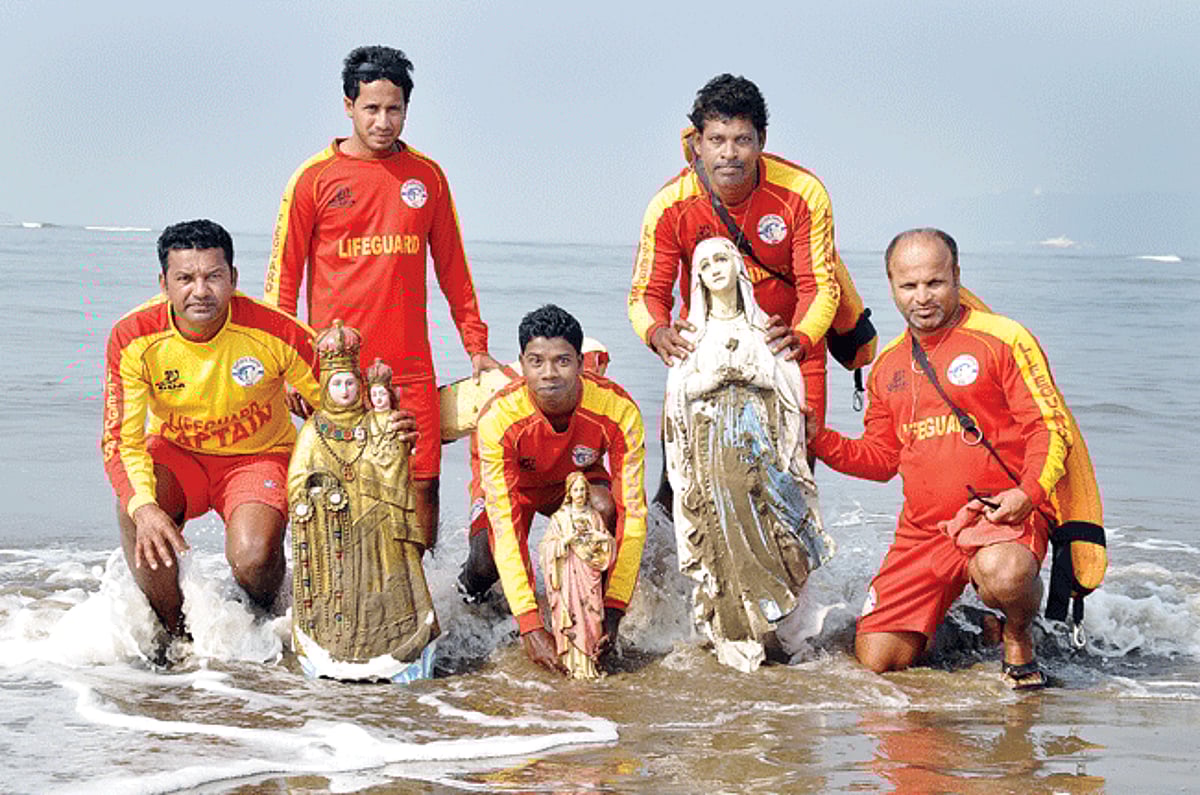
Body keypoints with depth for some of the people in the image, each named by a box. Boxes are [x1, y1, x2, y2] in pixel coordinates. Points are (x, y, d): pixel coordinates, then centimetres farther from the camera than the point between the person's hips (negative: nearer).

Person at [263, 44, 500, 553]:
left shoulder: (427, 176, 10)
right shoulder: (315, 178, 2)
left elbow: (453, 271, 18)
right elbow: (283, 277, 5)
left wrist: (476, 347, 14)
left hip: (410, 369, 2)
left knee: (422, 489, -1)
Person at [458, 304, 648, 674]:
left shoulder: (618, 410, -34)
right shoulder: (498, 418, -37)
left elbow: (632, 511, -32)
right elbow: (504, 526, -40)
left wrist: (613, 611, -40)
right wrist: (529, 625, -47)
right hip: (512, 482, -1)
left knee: (604, 506, -33)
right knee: (490, 561, -28)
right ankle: (471, 587, 11)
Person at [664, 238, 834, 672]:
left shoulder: (762, 326, 13)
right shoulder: (693, 332, 13)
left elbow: (787, 379, 6)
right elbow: (681, 388, 7)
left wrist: (749, 374, -6)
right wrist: (715, 377, -5)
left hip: (759, 437, 0)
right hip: (711, 438, 0)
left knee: (768, 526, -13)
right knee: (724, 527, -13)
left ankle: (782, 627, -6)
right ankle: (737, 634, -9)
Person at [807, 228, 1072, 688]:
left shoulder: (1002, 339, -3)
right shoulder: (887, 366, 15)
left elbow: (1050, 426, -6)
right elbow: (882, 458, 22)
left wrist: (1028, 492, -22)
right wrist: (819, 440, 7)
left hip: (1000, 514, -5)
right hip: (923, 529, 5)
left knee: (1003, 573, -41)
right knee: (877, 658, -3)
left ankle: (1019, 642, -5)